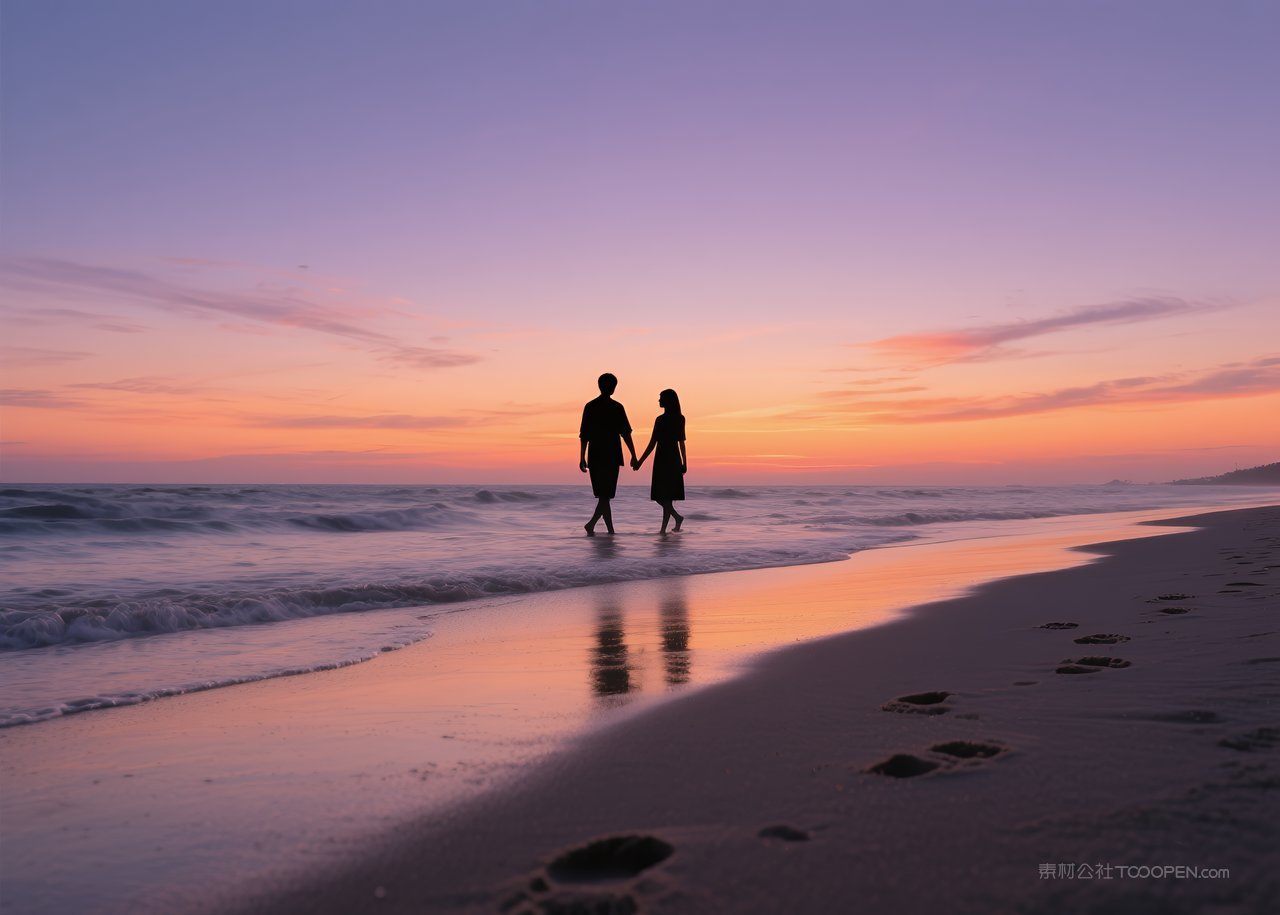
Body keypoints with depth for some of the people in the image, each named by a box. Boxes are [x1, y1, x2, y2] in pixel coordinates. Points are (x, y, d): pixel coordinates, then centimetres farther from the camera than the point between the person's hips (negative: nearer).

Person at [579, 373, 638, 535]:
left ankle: (611, 530, 15)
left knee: (602, 494, 11)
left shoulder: (590, 406, 5)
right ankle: (591, 524, -19)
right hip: (611, 456, -4)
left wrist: (582, 457, 8)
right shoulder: (617, 407, -4)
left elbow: (584, 435, 4)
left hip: (594, 456, 4)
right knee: (606, 494, -2)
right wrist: (633, 455, 4)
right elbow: (626, 433, -3)